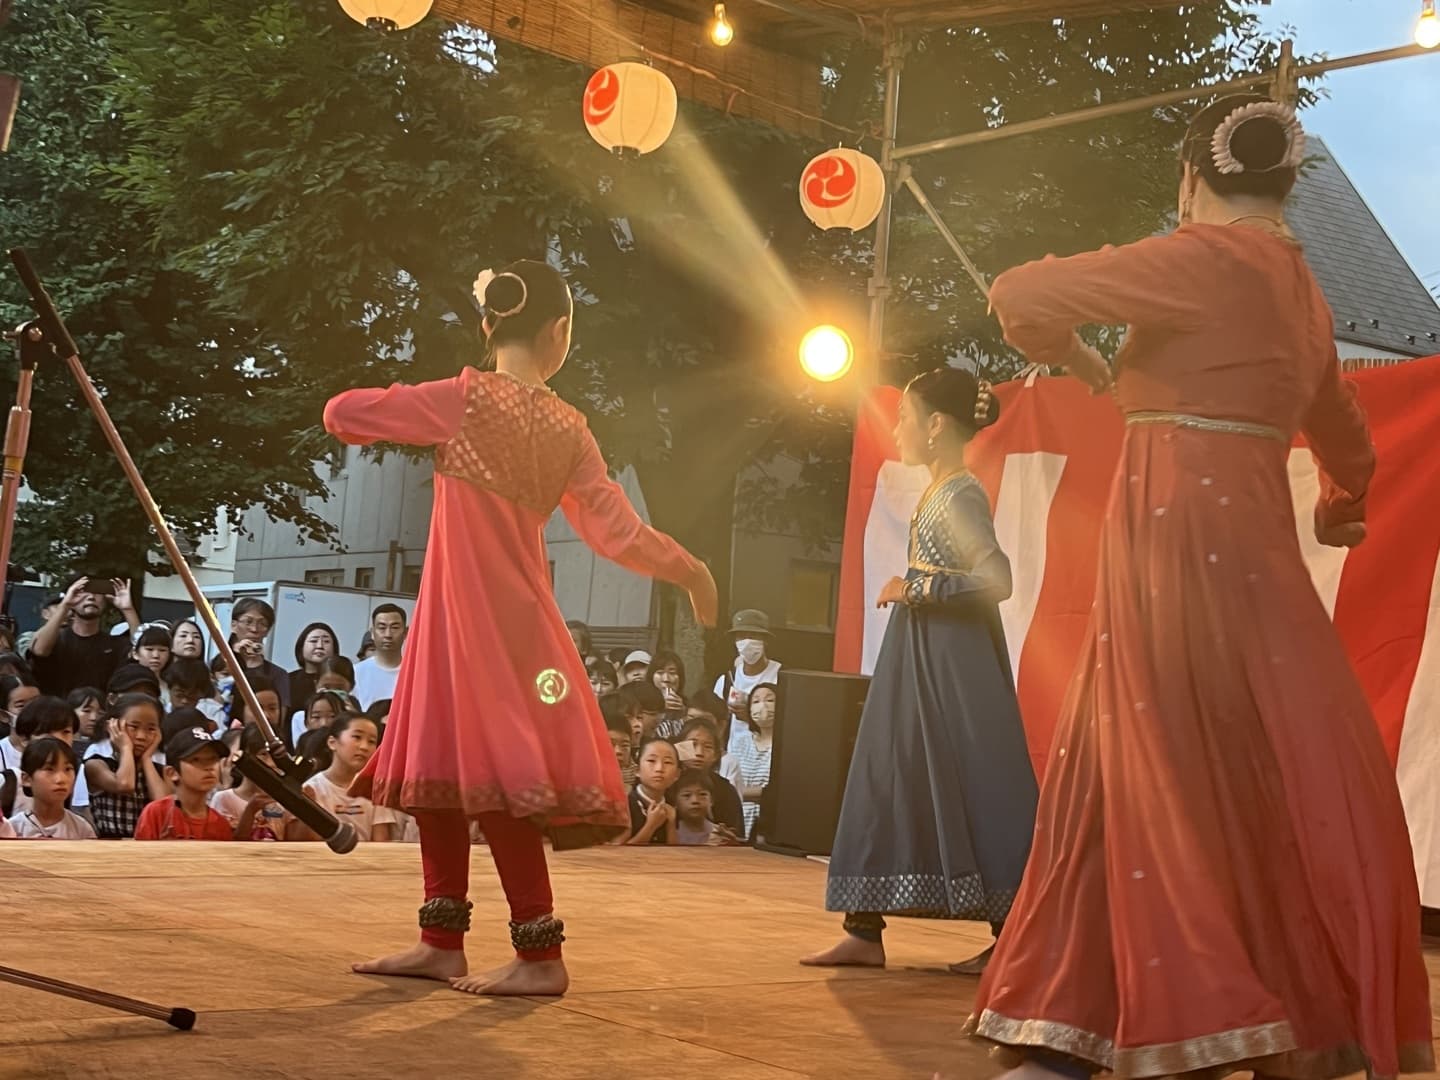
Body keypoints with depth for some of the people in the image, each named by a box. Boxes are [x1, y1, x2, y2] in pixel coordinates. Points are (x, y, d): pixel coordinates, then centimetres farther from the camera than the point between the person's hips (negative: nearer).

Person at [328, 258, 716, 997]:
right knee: (437, 769, 13)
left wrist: (402, 421, 17)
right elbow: (617, 532, 4)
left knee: (490, 779, -4)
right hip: (517, 611, 6)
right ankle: (442, 942, 19)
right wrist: (689, 571, 20)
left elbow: (342, 414, -5)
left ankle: (540, 956, -2)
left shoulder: (466, 398, -9)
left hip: (467, 609, -6)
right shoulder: (569, 429, 4)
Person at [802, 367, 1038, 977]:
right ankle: (866, 932, 11)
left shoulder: (962, 496, -14)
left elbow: (997, 579, -25)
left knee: (974, 787, -5)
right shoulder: (937, 493, 13)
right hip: (917, 658, 10)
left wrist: (916, 589, -20)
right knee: (885, 781, 7)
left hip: (956, 663, -10)